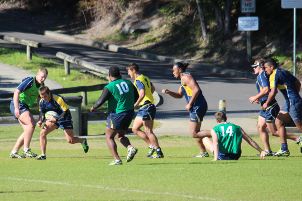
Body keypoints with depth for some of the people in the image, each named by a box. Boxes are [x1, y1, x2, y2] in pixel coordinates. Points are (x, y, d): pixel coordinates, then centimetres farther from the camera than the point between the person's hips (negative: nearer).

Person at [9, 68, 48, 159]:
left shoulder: (41, 85, 10)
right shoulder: (30, 81, -17)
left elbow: (39, 98, 24)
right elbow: (16, 92, -22)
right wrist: (16, 108, -30)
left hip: (25, 107, 9)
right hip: (18, 104, -9)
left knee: (28, 129, 3)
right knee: (31, 124, -23)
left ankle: (14, 152, 9)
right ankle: (26, 150, -20)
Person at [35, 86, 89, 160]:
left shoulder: (58, 99, -30)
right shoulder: (42, 102, -12)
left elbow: (66, 112, -28)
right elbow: (42, 112, 4)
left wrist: (56, 119, -37)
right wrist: (40, 121, -16)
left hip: (65, 118, -5)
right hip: (53, 118, 5)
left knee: (70, 140, -6)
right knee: (42, 133, -16)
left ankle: (83, 141, 30)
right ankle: (43, 155, -7)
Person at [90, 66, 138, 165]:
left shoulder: (109, 87, -12)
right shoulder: (128, 83, 6)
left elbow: (101, 101, -13)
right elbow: (136, 97, 12)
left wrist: (93, 107, 6)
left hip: (117, 115, -7)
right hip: (130, 113, 7)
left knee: (109, 137, 6)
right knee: (119, 135, 22)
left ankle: (117, 160, -4)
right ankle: (131, 148, -6)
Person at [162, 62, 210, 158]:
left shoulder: (186, 77, -10)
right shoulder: (183, 78, 22)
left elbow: (196, 90, -23)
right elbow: (179, 95, 30)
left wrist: (189, 104, -18)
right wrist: (169, 92, 13)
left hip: (198, 107, -11)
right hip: (195, 108, 11)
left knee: (194, 134, -11)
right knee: (195, 132, 17)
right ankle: (203, 152, 19)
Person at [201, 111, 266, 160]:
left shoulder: (214, 130, 0)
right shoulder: (237, 128, 8)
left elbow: (215, 143, -16)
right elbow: (250, 141, 8)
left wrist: (215, 158, -26)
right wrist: (261, 151, 14)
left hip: (221, 155, -3)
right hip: (235, 156, 3)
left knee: (205, 139, 15)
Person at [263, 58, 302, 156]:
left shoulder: (274, 75, -12)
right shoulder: (284, 72, 15)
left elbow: (273, 92, -21)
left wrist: (266, 104, -6)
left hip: (294, 104, -10)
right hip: (289, 103, 10)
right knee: (279, 122, 10)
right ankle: (284, 149, 9)